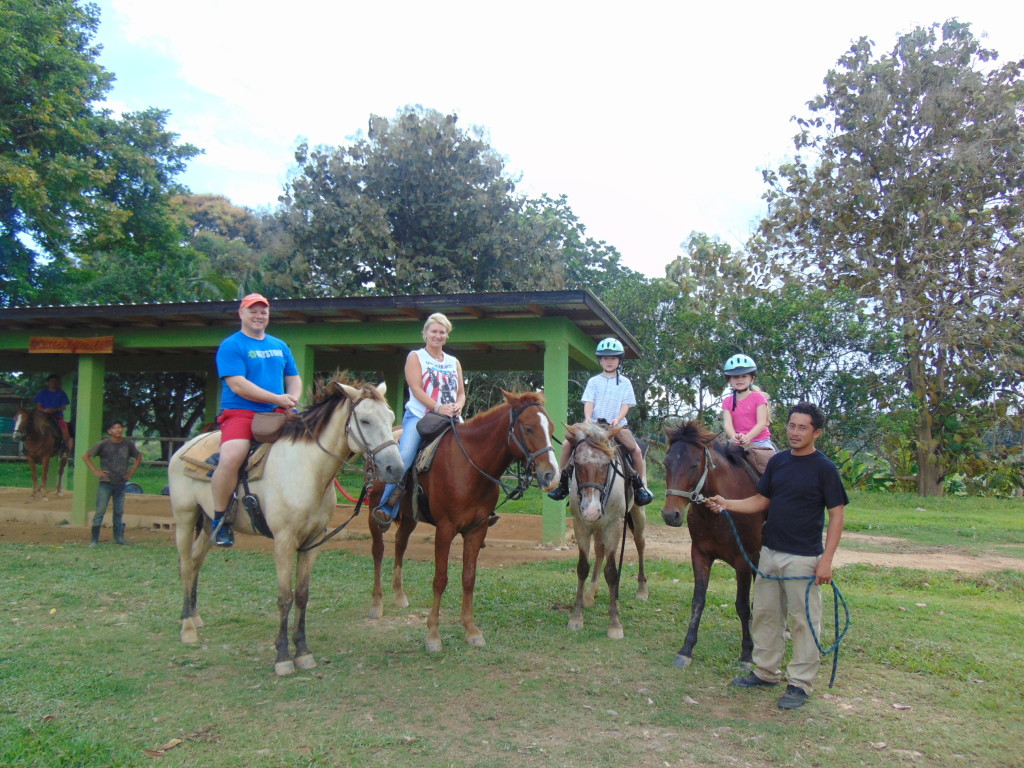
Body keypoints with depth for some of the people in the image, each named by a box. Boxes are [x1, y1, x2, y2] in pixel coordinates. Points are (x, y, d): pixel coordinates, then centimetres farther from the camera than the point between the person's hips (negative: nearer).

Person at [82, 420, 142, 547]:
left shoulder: (128, 444, 2)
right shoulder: (103, 444, -7)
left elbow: (139, 457, 18)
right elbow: (85, 456, -1)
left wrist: (132, 471, 7)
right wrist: (95, 471, -7)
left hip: (121, 484, 3)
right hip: (106, 483, -3)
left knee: (119, 512, 10)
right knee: (100, 511, -4)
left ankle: (119, 537, 19)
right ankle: (94, 539, 1)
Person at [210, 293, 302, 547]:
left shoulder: (280, 346, 19)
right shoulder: (231, 345, -1)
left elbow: (294, 379, 22)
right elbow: (238, 385, -12)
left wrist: (293, 400, -2)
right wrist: (278, 398, -16)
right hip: (241, 413, -6)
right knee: (231, 457, -31)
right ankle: (220, 521, -12)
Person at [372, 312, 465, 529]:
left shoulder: (454, 362, 21)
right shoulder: (416, 357, 7)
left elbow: (461, 392, 16)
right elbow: (416, 388, -6)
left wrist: (458, 406, -8)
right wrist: (438, 407, -19)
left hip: (450, 420, 4)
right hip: (419, 416, -4)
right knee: (405, 456, -27)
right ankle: (386, 507, -18)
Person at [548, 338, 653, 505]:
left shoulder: (625, 383, 8)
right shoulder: (594, 381, 9)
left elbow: (626, 405, 0)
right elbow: (589, 402, 0)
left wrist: (617, 419, -19)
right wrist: (588, 418, -20)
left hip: (617, 425, -1)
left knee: (636, 450, -19)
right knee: (567, 444, -13)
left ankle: (641, 486, -2)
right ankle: (563, 481, 1)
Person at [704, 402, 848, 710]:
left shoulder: (824, 469, -10)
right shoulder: (777, 462, 7)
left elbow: (836, 515, -10)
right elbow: (761, 501, 12)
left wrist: (826, 559, -17)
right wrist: (727, 504, -5)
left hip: (803, 558, -6)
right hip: (770, 552, 6)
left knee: (803, 621, 3)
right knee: (765, 613, 14)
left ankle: (800, 683, 15)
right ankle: (766, 672, 29)